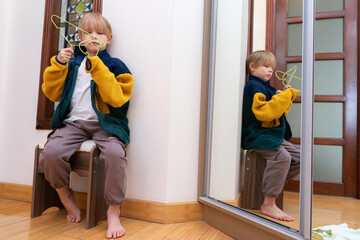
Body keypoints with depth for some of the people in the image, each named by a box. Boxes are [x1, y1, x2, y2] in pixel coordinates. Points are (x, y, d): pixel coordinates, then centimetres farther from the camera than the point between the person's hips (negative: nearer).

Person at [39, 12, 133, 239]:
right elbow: (52, 93, 15)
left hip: (104, 124, -3)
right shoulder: (72, 61, 20)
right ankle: (67, 199, 6)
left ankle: (114, 211, -12)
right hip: (73, 122, 3)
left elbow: (117, 98, -9)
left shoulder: (114, 65, 8)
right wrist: (58, 64, 3)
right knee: (50, 154, -24)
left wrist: (97, 67, -13)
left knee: (115, 153, -33)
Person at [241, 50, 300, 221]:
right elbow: (264, 112, -24)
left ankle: (274, 184, 12)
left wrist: (288, 95, 16)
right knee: (281, 156, -30)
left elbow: (280, 112, 28)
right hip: (258, 135, -10)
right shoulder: (253, 86, -8)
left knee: (298, 157, 6)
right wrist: (283, 97, -18)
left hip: (274, 135, 11)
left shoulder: (265, 87, 23)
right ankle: (268, 204, -23)